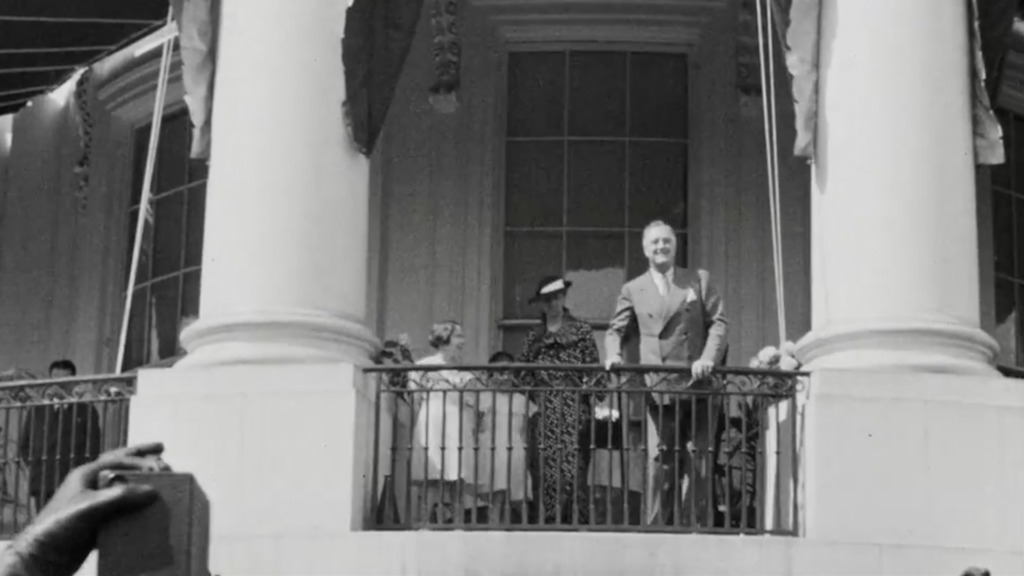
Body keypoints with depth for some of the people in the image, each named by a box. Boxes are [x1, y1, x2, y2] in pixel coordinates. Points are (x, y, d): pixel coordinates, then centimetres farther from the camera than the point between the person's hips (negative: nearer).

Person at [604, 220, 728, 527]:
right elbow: (616, 330, 14)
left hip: (698, 386, 0)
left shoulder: (700, 280, 11)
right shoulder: (632, 290, 13)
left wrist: (708, 357, -11)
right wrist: (613, 354, -7)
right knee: (668, 464, 2)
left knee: (698, 463, -1)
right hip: (660, 388, 0)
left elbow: (718, 323, 5)